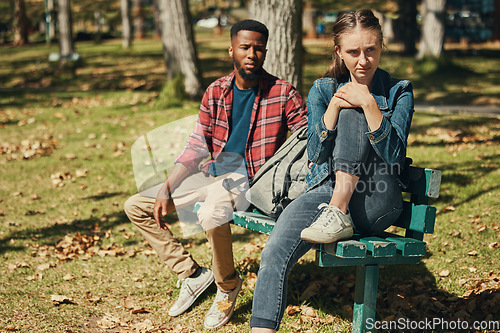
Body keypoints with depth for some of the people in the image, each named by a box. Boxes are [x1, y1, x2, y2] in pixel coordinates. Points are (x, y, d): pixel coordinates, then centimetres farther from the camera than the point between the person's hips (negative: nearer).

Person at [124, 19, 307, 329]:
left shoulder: (283, 93, -7)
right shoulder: (215, 92, 6)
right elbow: (196, 147, 7)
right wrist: (166, 190, -1)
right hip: (214, 175, 6)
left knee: (212, 214, -39)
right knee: (136, 206, 3)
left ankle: (228, 285, -9)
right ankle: (192, 273, 7)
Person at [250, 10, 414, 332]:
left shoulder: (399, 91, 6)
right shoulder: (323, 90, 13)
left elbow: (394, 156, -8)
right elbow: (316, 155, 4)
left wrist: (368, 103, -17)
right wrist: (333, 106, -10)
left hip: (375, 201, -1)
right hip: (325, 190, 2)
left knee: (351, 114, -23)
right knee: (274, 255, -28)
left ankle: (339, 217, -29)